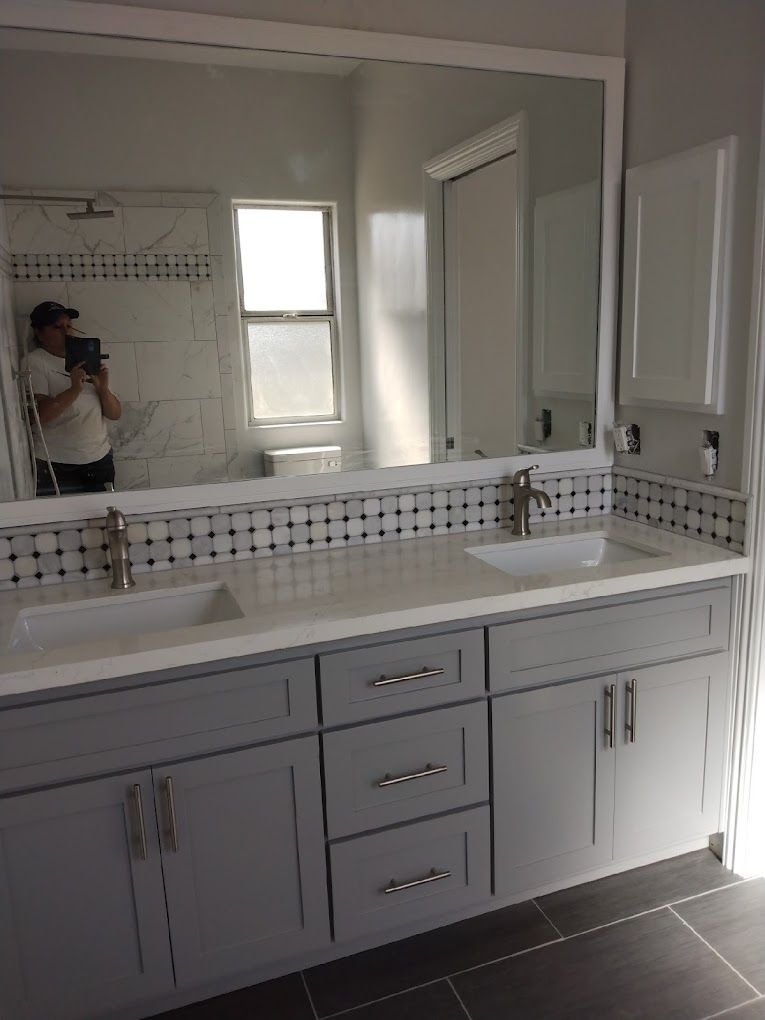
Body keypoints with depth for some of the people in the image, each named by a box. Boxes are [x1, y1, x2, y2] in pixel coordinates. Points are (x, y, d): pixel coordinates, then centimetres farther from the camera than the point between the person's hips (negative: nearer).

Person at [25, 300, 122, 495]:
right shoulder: (34, 362, -3)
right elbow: (38, 415, -16)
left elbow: (115, 414, 7)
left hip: (100, 459, 5)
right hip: (55, 466, -4)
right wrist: (74, 389, -25)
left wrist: (103, 388, -11)